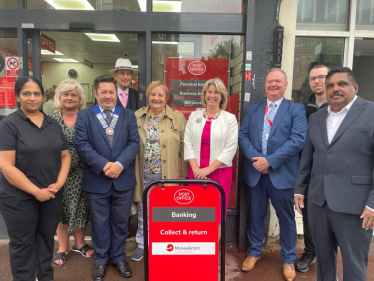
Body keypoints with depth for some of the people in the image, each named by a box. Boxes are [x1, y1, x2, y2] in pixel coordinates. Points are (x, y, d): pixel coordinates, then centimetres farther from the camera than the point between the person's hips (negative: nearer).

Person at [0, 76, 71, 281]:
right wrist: (36, 191, -17)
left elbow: (65, 156, 8)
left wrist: (59, 183, -7)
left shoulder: (53, 124, 7)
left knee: (46, 239, 17)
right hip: (19, 198, -4)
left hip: (52, 195, 4)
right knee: (22, 244, 11)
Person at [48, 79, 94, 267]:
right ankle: (62, 248, 29)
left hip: (81, 172, 0)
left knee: (81, 208, 12)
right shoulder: (51, 118, 0)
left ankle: (79, 243, 33)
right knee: (61, 209, 11)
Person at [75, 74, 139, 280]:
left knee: (120, 221, 15)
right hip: (96, 180, -1)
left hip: (123, 179, 2)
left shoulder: (128, 115, 6)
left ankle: (118, 257, 33)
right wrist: (103, 165, -19)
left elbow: (134, 143, -2)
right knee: (99, 222, 13)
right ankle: (100, 259, 32)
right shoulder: (84, 116, 1)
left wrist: (119, 164, -17)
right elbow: (81, 145, -9)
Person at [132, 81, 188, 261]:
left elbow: (184, 147, -1)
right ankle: (142, 244, 34)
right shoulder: (136, 117, 2)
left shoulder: (178, 117, -3)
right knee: (143, 211, 15)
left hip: (168, 175, -1)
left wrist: (184, 174, -2)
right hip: (144, 175, 2)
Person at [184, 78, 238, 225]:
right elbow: (188, 144, 4)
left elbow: (230, 148, -6)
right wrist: (195, 168, -8)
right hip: (196, 172, 2)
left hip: (220, 172, -2)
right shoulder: (194, 116, 8)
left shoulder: (230, 118, 0)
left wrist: (208, 169, -11)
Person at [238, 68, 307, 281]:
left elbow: (298, 140, -13)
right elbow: (243, 135, 1)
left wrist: (270, 160, -19)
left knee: (286, 218, 11)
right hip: (255, 172, 3)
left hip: (282, 174, -3)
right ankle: (254, 252, 36)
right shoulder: (252, 109, 10)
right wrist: (256, 159, -15)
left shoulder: (297, 110, -1)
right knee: (256, 215, 16)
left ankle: (289, 260, 31)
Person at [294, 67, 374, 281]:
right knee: (323, 256, 18)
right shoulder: (316, 118, 12)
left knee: (354, 264, 9)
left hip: (354, 204, -4)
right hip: (318, 200, 5)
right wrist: (300, 189, 13)